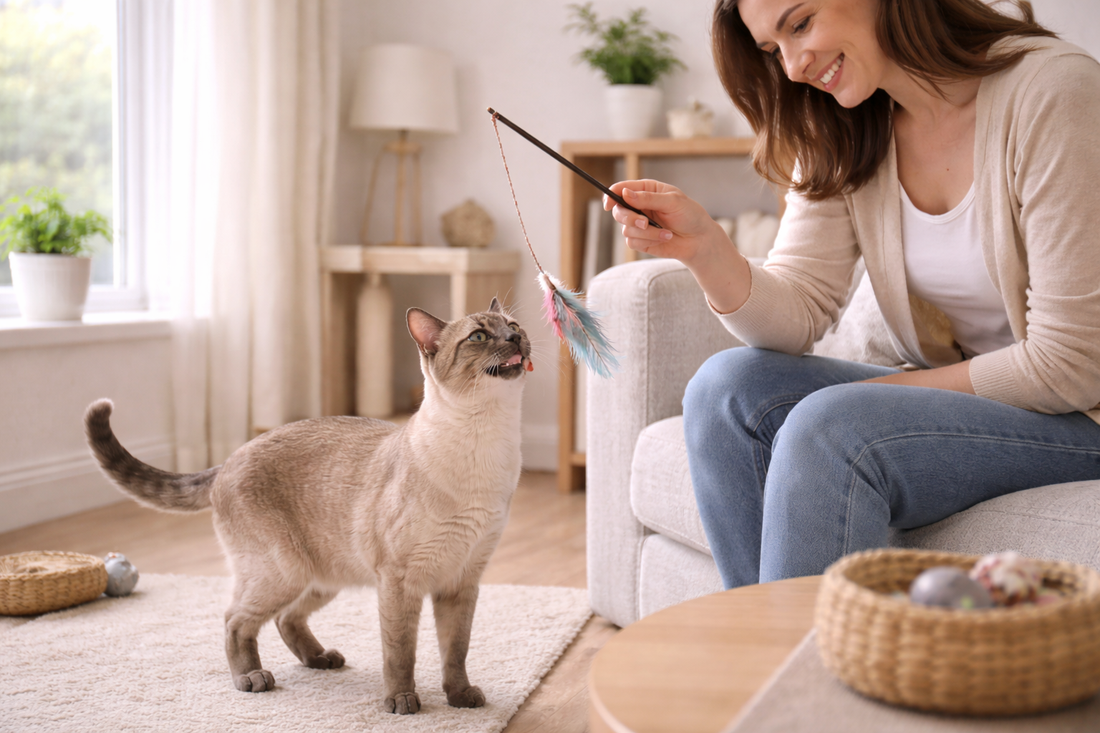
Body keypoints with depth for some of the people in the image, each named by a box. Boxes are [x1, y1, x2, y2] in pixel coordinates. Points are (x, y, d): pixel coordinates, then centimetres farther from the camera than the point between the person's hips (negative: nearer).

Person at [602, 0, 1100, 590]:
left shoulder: (1051, 90, -18)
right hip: (951, 397, 6)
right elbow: (798, 313, -4)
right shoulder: (837, 134, 2)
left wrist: (891, 388, -11)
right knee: (726, 388, -12)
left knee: (828, 427, -28)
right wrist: (703, 247, -21)